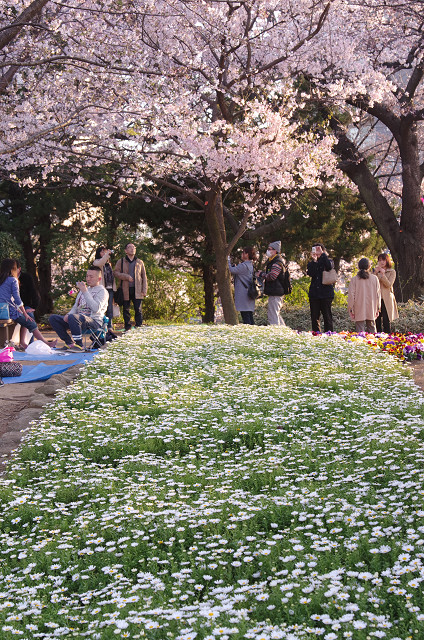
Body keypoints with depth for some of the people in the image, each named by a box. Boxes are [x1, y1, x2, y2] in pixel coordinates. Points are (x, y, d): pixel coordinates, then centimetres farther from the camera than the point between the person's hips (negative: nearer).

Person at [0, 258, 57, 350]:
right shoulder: (13, 280, -6)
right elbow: (17, 299, -10)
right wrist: (25, 313, -4)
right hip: (10, 310, -8)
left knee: (24, 320, 25)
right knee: (31, 324, 0)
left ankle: (22, 343, 16)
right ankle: (46, 344, 0)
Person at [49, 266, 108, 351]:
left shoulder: (102, 291, 0)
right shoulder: (84, 289, 25)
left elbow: (96, 308, -17)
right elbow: (76, 306, 26)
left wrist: (85, 292, -17)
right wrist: (68, 314, 4)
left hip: (94, 321, -8)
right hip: (79, 318, 8)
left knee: (73, 317, -37)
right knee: (53, 318, -5)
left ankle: (79, 346, -25)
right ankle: (69, 343, -4)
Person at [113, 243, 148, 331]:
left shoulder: (140, 262, 16)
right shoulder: (121, 262, 11)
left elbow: (144, 277, 15)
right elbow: (115, 272, 2)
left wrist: (144, 290, 4)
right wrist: (126, 276, -12)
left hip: (137, 290, 1)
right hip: (125, 290, 0)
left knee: (138, 309, -5)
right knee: (126, 309, 2)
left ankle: (139, 326, 0)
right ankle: (127, 328, 9)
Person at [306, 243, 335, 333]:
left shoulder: (328, 261, 6)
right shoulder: (311, 263, 13)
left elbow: (329, 267, -18)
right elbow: (310, 273, -5)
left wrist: (322, 254, -14)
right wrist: (314, 260, -11)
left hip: (326, 293, -3)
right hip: (314, 293, 3)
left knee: (327, 316, -2)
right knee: (314, 317, 3)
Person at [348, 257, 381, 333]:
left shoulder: (354, 279, -5)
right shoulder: (374, 278, 1)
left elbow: (351, 295, -6)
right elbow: (378, 294, 6)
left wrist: (350, 308, 1)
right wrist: (378, 307, 14)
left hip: (359, 310, -2)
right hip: (371, 310, 2)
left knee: (360, 331, -2)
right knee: (371, 329, 10)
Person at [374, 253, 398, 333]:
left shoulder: (392, 272, 6)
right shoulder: (376, 271, 15)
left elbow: (389, 284, -6)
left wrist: (382, 274, -15)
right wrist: (376, 273, -7)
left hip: (386, 299, -3)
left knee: (386, 322, -6)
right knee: (377, 321, 1)